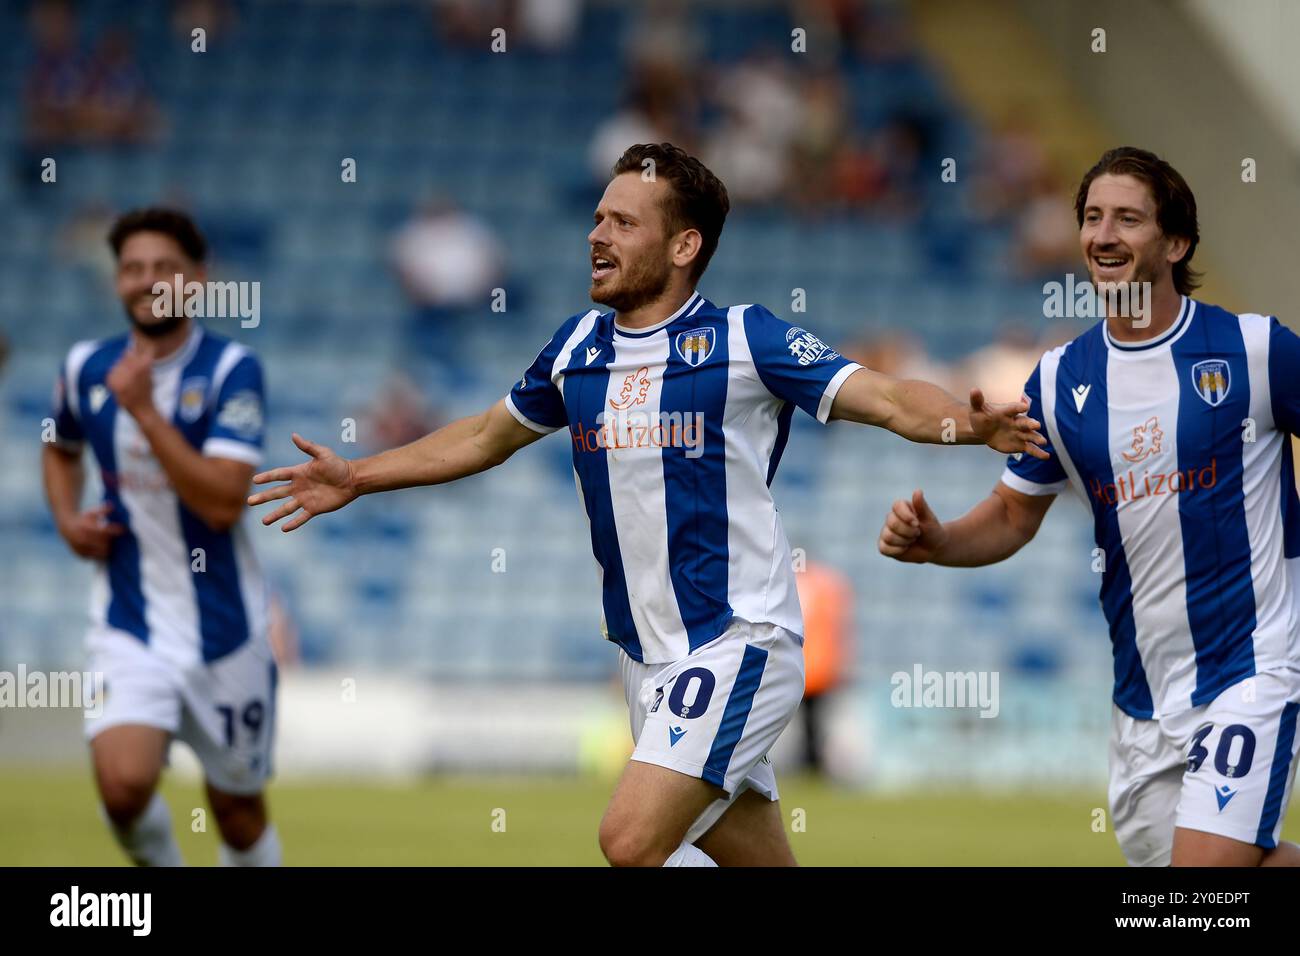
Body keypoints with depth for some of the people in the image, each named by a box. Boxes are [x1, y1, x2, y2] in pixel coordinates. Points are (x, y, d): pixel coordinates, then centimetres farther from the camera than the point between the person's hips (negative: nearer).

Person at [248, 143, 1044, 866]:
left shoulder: (744, 340, -8)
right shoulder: (578, 347, 10)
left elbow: (889, 399, -14)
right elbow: (487, 437, 26)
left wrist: (970, 424, -34)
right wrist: (356, 478, 28)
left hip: (737, 643, -6)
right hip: (647, 658, 6)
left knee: (633, 840, -22)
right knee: (754, 858, 9)